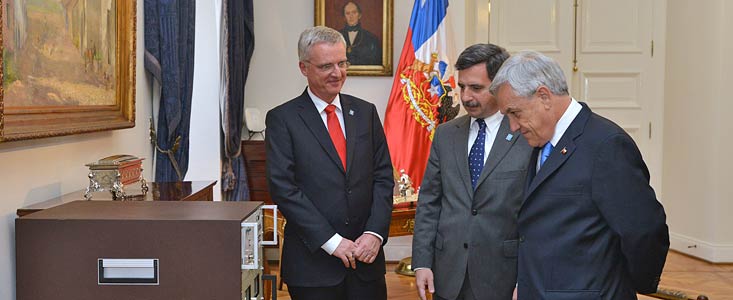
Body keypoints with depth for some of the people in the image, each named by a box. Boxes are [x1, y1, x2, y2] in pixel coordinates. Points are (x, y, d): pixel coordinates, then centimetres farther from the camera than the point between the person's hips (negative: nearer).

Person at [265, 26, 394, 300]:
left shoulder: (366, 112, 10)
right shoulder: (282, 119, -3)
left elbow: (383, 177, 7)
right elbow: (283, 187, -10)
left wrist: (375, 232, -7)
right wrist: (331, 241, -14)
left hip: (366, 256, 3)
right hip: (313, 261, -3)